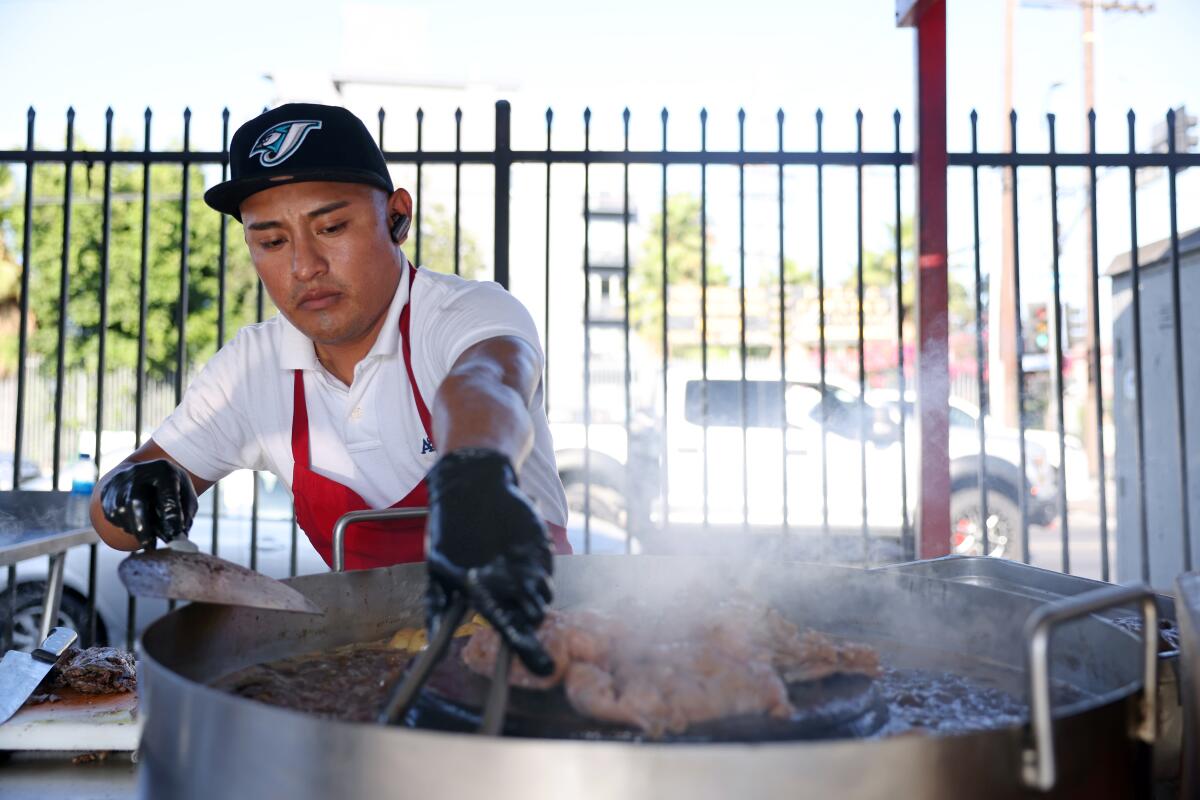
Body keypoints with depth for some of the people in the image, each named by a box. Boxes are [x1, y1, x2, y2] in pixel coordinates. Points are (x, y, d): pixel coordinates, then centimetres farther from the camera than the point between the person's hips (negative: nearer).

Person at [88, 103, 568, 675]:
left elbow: (480, 382, -41)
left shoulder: (471, 312, -15)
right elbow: (112, 523, 4)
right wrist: (132, 490, -20)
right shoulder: (252, 366, -1)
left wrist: (475, 474, -64)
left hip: (524, 619, -3)